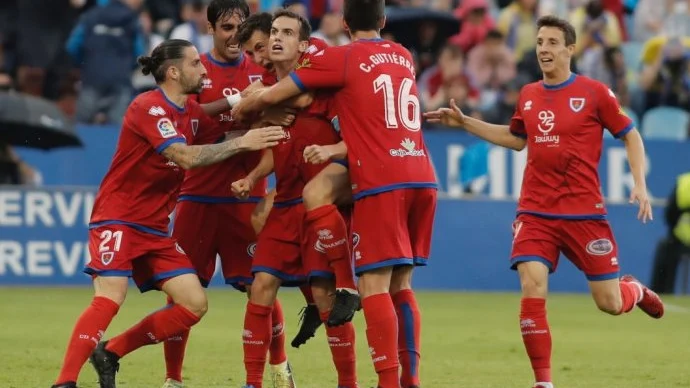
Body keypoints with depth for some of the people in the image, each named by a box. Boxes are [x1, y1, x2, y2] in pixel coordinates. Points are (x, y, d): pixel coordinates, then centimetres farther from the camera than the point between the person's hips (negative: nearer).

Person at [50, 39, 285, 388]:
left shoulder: (190, 111, 8)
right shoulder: (149, 108, -16)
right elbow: (185, 157, -26)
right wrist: (240, 143, -25)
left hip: (155, 228, 8)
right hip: (117, 219, -8)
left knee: (194, 304, -1)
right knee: (110, 298, -25)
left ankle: (110, 353, 8)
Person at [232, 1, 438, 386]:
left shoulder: (340, 59, 1)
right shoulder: (403, 57, 17)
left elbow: (270, 96, 4)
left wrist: (239, 110, 22)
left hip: (380, 183, -6)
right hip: (422, 178, 6)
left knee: (374, 285, -7)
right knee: (400, 284, 12)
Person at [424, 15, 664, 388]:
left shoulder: (594, 93, -5)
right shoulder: (528, 95, 8)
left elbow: (630, 135, 3)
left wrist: (640, 184, -8)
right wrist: (464, 122, 21)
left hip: (585, 212, -3)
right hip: (535, 212, 3)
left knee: (610, 303, 2)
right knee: (532, 292, -16)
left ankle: (634, 289, 41)